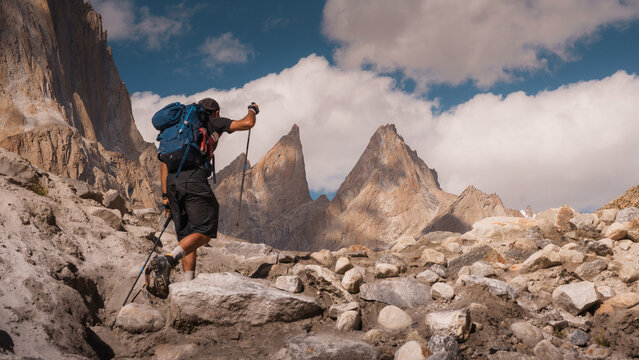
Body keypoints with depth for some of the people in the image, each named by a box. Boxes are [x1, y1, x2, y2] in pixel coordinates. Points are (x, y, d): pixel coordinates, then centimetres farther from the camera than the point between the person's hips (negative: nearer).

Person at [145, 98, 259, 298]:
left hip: (172, 181, 7)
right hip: (194, 179, -7)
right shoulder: (213, 123, 15)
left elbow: (165, 162, 25)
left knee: (186, 235, 9)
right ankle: (166, 262, -28)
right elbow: (247, 124, 6)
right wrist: (252, 110, 31)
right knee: (204, 232, -8)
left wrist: (165, 195, 22)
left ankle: (188, 284, 0)